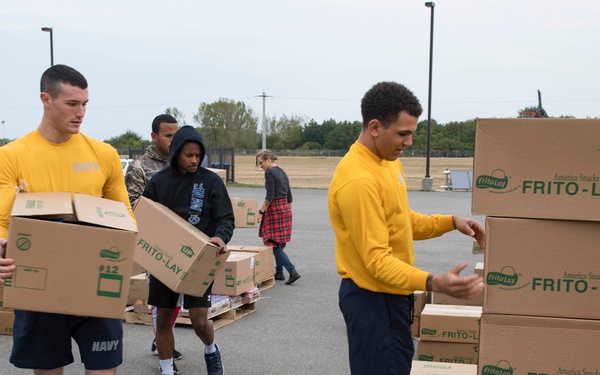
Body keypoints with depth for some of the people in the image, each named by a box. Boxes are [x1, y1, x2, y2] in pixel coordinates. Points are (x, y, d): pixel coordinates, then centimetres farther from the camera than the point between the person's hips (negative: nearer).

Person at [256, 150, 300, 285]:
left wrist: (261, 211, -10)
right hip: (285, 208, 9)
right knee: (280, 242, 14)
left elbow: (270, 196, -17)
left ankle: (293, 271, -15)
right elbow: (289, 196, 17)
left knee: (274, 244, -7)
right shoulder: (282, 172, 15)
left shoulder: (269, 172, -11)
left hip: (274, 209, -9)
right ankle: (279, 272, 19)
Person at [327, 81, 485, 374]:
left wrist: (451, 222, 0)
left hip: (392, 293, 10)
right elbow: (376, 259, -28)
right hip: (372, 298, -10)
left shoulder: (390, 162, 5)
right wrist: (432, 283, -39)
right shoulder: (358, 181, -27)